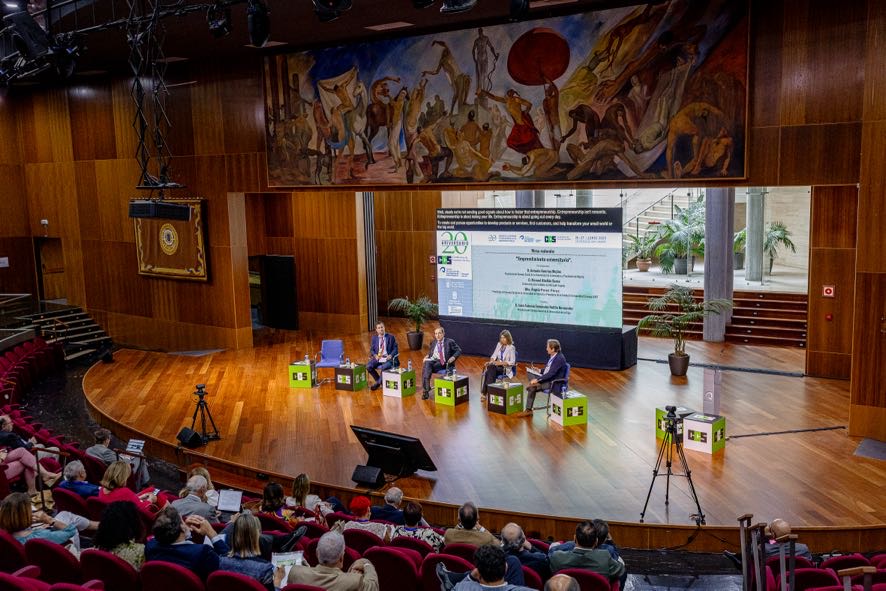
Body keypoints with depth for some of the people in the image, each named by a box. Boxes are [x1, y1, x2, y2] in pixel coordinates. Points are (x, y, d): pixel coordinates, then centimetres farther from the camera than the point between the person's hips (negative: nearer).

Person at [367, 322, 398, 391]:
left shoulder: (390, 337, 4)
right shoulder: (374, 337, 12)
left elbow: (395, 348, 3)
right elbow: (372, 349, 14)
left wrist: (391, 355, -15)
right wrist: (375, 355, -8)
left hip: (387, 359, -3)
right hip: (377, 358, 3)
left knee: (384, 367, -36)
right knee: (368, 366, -24)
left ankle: (378, 383, -12)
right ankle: (379, 381, -1)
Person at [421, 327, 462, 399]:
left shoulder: (449, 342, 6)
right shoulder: (433, 342, 21)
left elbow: (459, 350, 4)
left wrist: (453, 357, -14)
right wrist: (427, 356, 7)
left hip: (442, 363, -4)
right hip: (432, 360, 4)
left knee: (428, 366, -33)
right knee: (426, 363, -33)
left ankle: (426, 390, -34)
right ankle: (426, 388, -37)